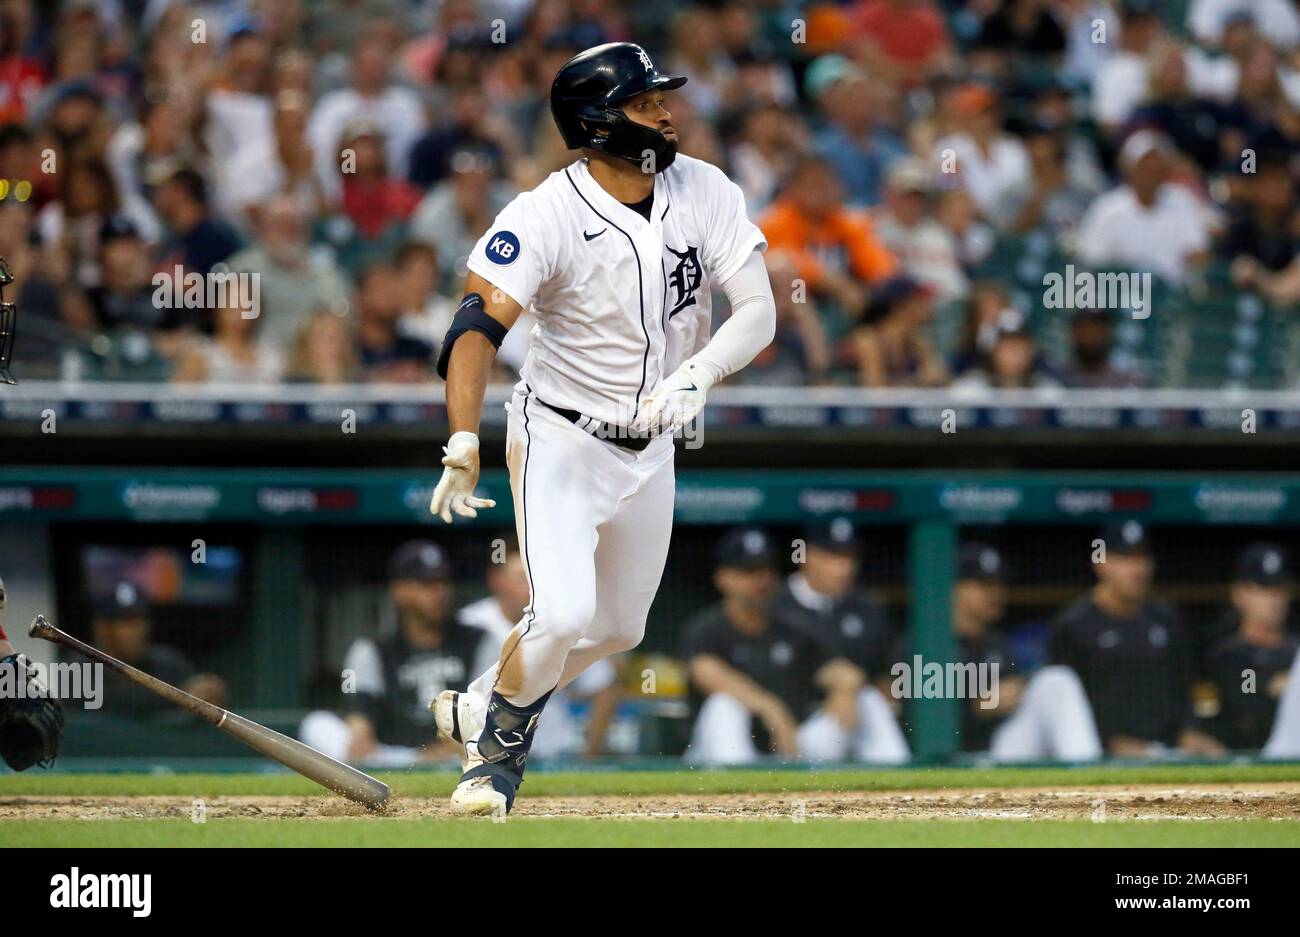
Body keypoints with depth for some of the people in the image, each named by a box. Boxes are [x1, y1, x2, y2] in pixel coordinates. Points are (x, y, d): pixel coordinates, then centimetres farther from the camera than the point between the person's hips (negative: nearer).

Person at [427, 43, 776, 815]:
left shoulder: (705, 193, -8)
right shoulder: (547, 216, -22)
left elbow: (759, 311, -11)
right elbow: (478, 326, -28)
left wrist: (698, 373, -31)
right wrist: (464, 447, -42)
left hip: (651, 449, 6)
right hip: (560, 440, -5)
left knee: (618, 630, 16)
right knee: (563, 615, -19)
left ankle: (482, 709, 41)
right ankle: (498, 746, 9)